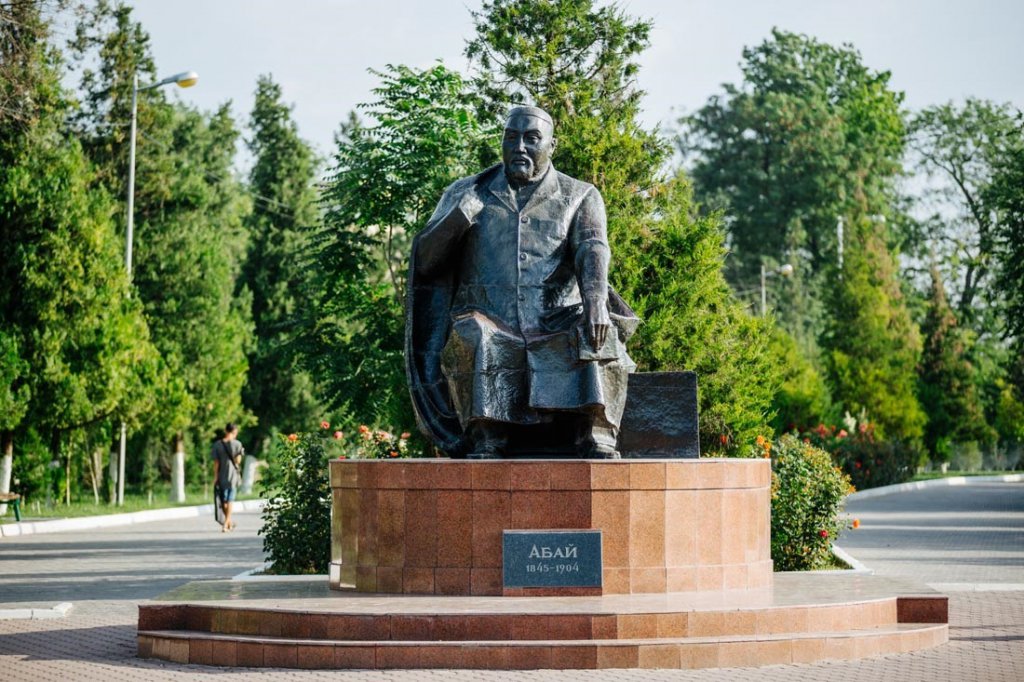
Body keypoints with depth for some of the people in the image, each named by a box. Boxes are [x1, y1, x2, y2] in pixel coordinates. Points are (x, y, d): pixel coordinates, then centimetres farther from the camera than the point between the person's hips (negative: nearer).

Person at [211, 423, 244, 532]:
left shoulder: (217, 444, -2)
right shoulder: (237, 444, -8)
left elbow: (216, 462, -2)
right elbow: (238, 461, -8)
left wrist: (215, 476, 2)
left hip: (222, 475, 2)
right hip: (233, 475, -2)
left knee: (223, 500, 16)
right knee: (230, 500, 4)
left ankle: (229, 522, 26)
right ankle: (226, 524, 0)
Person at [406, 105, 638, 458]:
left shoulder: (580, 197, 11)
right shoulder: (466, 193, 14)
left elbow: (592, 250, -9)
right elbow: (424, 260, 6)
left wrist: (596, 299, -31)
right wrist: (455, 221, -15)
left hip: (555, 335, 0)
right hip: (490, 332, 0)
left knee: (596, 334, -32)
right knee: (474, 338, -34)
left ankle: (596, 441, -41)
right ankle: (484, 441, -39)